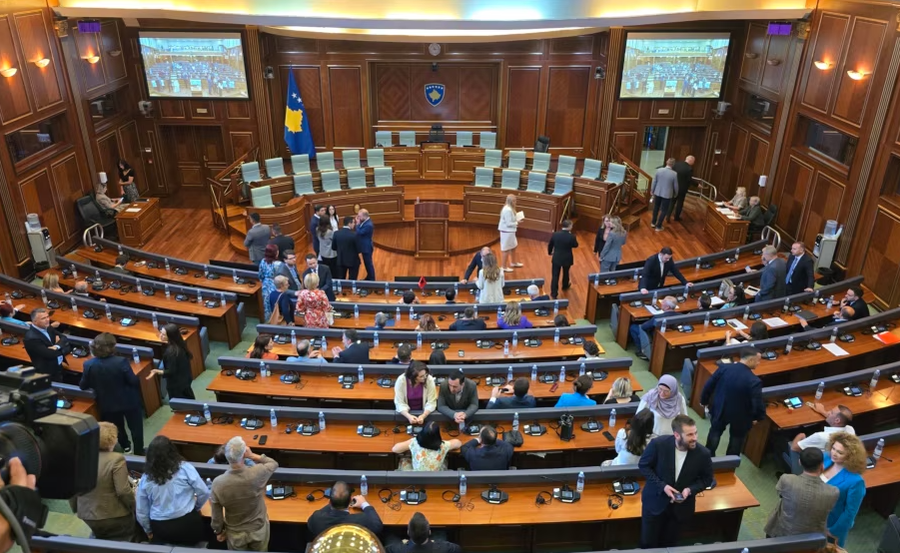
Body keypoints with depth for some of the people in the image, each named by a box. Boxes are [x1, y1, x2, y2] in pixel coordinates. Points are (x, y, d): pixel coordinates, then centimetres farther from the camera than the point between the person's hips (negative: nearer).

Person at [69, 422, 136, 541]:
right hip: (114, 517, -5)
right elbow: (123, 491, -20)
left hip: (87, 517, 6)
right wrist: (134, 507, -4)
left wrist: (76, 509, 22)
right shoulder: (116, 459, -19)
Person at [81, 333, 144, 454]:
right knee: (135, 427, 18)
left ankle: (125, 446, 48)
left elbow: (83, 386, -4)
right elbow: (134, 381, -22)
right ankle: (139, 452, 30)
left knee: (117, 427, 29)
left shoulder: (89, 365, -18)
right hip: (129, 401, -3)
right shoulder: (121, 361, -29)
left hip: (107, 404, 4)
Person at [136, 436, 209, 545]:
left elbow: (141, 512, 8)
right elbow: (204, 493, -6)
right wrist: (195, 507, 14)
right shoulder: (185, 468, -9)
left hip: (160, 528, 2)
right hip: (187, 522, -1)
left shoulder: (145, 479, 0)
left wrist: (149, 531, 25)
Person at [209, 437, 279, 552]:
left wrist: (218, 531, 7)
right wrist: (252, 456, -19)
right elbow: (274, 463, -6)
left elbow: (216, 515, -13)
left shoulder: (218, 483, -27)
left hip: (235, 533, 1)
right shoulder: (258, 474, -30)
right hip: (258, 529, 0)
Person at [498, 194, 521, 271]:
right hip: (507, 232, -11)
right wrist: (517, 223, -11)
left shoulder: (509, 208, 7)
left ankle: (513, 263, 43)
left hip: (509, 231, 11)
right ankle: (504, 267, 13)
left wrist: (517, 220, 1)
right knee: (506, 249, 1)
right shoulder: (508, 210, -25)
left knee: (514, 246, 25)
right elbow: (509, 223, -24)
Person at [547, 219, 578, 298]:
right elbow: (576, 245, -2)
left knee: (555, 275, 7)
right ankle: (565, 286, 51)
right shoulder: (571, 237, -22)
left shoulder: (555, 234, -13)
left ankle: (554, 293, 9)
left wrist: (550, 253, 20)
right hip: (567, 259, -1)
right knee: (566, 273, 26)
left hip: (556, 259, 1)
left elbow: (550, 245, 0)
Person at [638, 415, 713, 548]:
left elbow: (707, 479, -3)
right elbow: (643, 465, -11)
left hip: (681, 506, 1)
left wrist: (690, 490, -21)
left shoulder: (703, 453, -21)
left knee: (669, 544, 22)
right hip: (655, 501, -1)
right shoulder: (658, 444, -25)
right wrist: (662, 486, -22)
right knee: (648, 543, 14)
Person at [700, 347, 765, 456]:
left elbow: (708, 386, -8)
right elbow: (758, 404, -25)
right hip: (740, 416, -3)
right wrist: (758, 417, -2)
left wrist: (704, 401, 10)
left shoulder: (723, 368, -19)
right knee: (737, 438, 25)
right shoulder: (754, 381, -31)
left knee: (715, 432, 28)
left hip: (720, 410, 3)